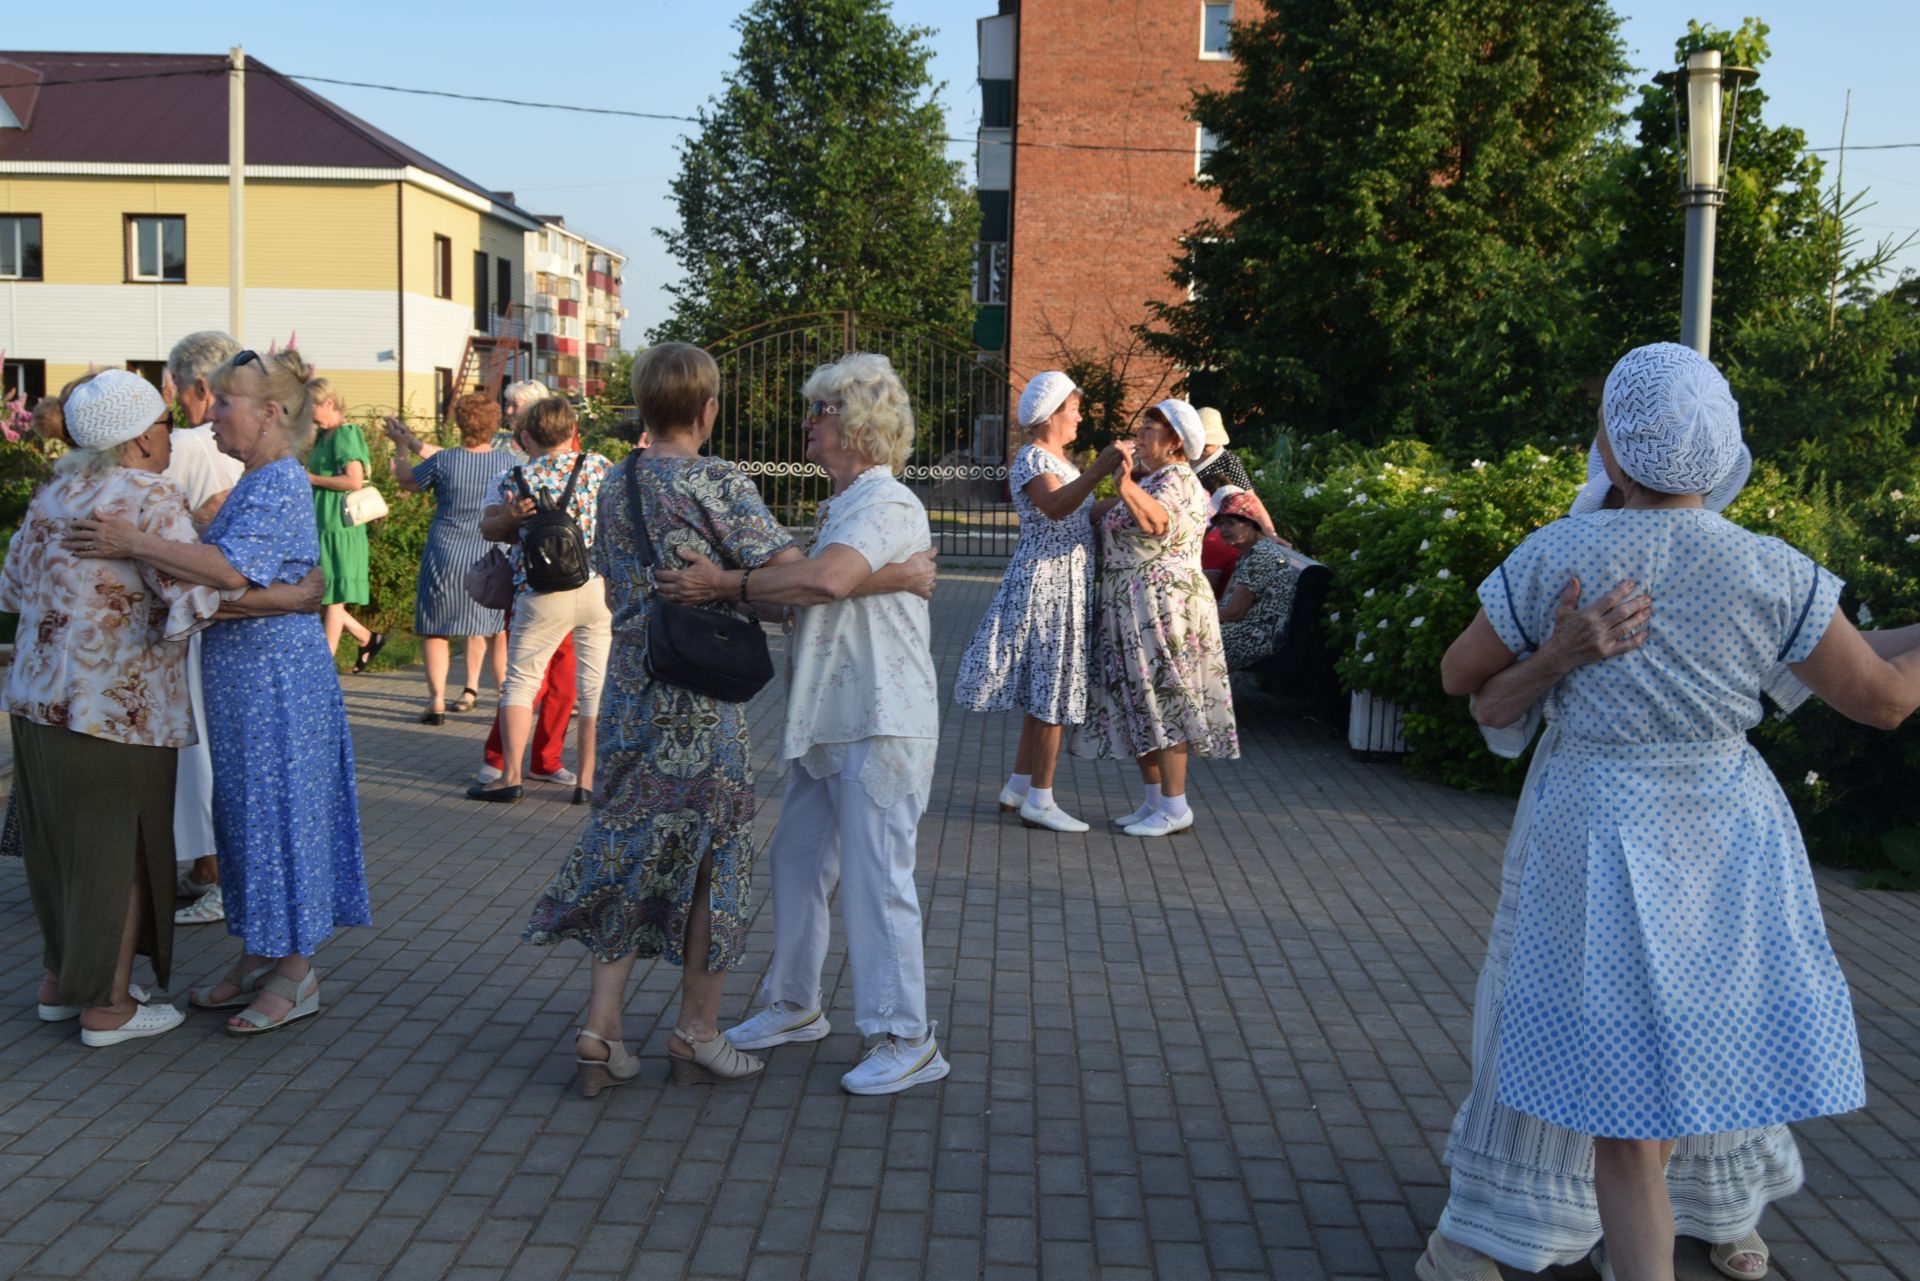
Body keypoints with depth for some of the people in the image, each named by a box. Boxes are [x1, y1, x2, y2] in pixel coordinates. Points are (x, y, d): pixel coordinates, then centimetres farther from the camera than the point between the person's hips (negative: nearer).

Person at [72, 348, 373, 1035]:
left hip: (276, 673, -10)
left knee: (279, 811, -2)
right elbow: (224, 568, 17)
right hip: (241, 673, 10)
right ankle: (259, 959, 27)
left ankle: (297, 975, 9)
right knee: (245, 811, 15)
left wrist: (133, 543, -30)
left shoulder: (280, 485, -18)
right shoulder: (255, 482, 14)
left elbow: (233, 571, -33)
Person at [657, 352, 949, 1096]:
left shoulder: (887, 504, -14)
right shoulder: (842, 507, 20)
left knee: (876, 877, -7)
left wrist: (726, 584, -29)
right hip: (827, 726, 10)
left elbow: (829, 580, -33)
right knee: (797, 861, 17)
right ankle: (794, 1006, 32)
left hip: (880, 726, -10)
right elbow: (811, 595, 20)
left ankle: (907, 1041, 2)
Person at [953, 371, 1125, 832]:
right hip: (1045, 582, -10)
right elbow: (1055, 506, -33)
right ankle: (1039, 800, -3)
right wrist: (1096, 472, -46)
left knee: (1046, 691, 13)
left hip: (1066, 585, 10)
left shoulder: (1060, 461, 17)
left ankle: (1018, 787, 20)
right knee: (1053, 692, -8)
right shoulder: (1032, 458, -13)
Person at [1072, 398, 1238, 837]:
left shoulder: (1178, 481, -11)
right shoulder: (1150, 481, 19)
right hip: (1132, 607, 10)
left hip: (1163, 603, -10)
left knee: (1163, 702, -7)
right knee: (1142, 705, 11)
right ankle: (1154, 802, 17)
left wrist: (1125, 483, -47)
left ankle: (1175, 807, -2)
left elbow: (1156, 521, -34)